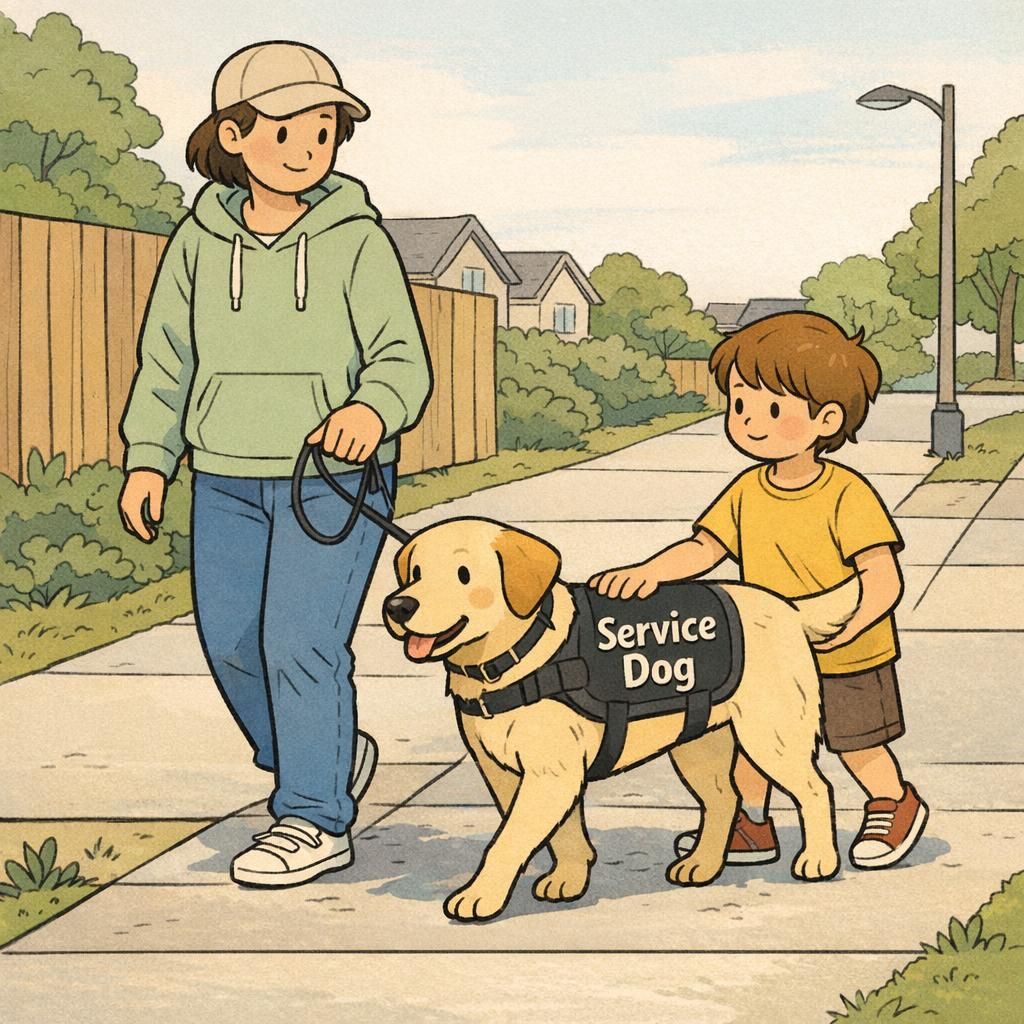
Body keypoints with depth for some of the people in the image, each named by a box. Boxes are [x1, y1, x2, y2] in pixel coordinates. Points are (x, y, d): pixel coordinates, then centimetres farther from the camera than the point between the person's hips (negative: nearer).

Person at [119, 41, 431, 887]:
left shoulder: (357, 240, -6)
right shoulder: (201, 241, 3)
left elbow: (403, 359, -9)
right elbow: (167, 360, 11)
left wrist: (372, 409, -30)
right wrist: (147, 458, 4)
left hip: (335, 476, -5)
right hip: (227, 478, 5)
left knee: (299, 642, -10)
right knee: (231, 641, 9)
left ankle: (315, 819, 4)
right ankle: (330, 756, 32)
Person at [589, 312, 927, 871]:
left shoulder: (847, 494, -23)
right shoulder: (747, 490, -5)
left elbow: (883, 577, -27)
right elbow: (702, 549, -5)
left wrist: (846, 624, -44)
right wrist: (648, 571, -23)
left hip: (845, 660, -6)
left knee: (856, 744, 9)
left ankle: (896, 804, 37)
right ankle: (750, 826, 34)